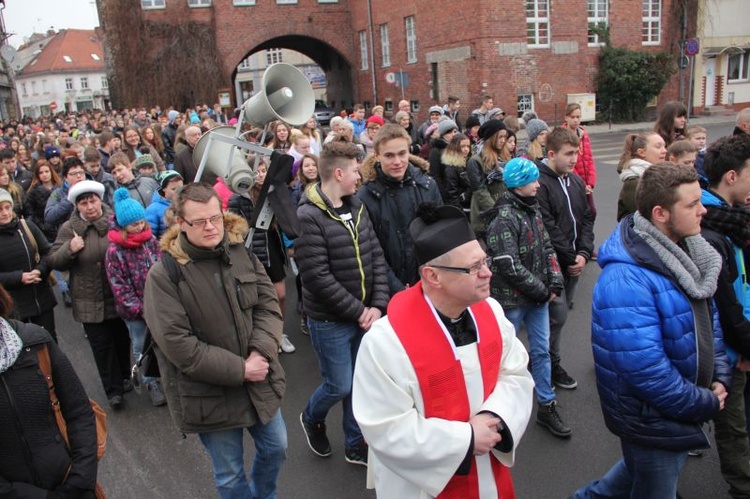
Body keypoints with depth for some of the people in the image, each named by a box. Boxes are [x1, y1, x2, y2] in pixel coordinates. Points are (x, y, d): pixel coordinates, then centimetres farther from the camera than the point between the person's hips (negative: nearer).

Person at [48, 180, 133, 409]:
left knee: (123, 339, 16)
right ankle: (113, 390, 19)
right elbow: (54, 261, -2)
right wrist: (70, 249, -21)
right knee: (101, 345, 6)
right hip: (89, 300, -1)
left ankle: (125, 377, 39)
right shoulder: (69, 229, -4)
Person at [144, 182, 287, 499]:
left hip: (260, 381, 5)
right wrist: (239, 370, -20)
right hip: (211, 395, -5)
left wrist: (260, 354, -18)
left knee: (275, 448, 24)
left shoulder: (241, 253, -2)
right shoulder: (164, 274, -17)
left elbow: (268, 305, -1)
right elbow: (177, 344, -20)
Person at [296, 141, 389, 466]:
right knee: (339, 386, 6)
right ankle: (312, 418, 39)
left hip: (365, 315, 6)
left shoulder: (356, 207, 4)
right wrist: (358, 311, -16)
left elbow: (376, 257, 3)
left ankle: (355, 444, 37)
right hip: (331, 320, -6)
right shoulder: (308, 217, -19)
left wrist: (377, 306, -7)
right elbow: (318, 277, -22)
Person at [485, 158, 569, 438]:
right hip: (512, 298, -7)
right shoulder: (504, 218, -19)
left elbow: (546, 247, 11)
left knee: (541, 351, 13)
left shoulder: (532, 209, 7)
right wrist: (540, 290, -15)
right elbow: (509, 265, -23)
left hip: (538, 296, 8)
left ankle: (546, 407, 25)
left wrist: (555, 282, 0)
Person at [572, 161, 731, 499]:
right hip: (652, 421, -9)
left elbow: (708, 317, 12)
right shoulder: (625, 281, -31)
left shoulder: (683, 249, -1)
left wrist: (719, 377, 2)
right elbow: (645, 370, -32)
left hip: (683, 407, 9)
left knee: (643, 471, 29)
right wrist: (706, 405, -18)